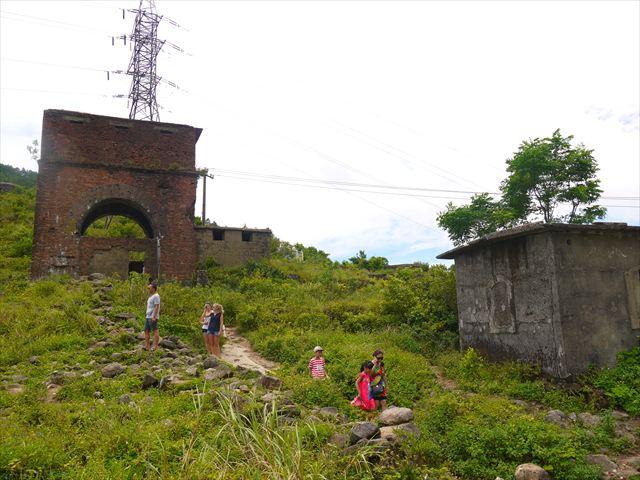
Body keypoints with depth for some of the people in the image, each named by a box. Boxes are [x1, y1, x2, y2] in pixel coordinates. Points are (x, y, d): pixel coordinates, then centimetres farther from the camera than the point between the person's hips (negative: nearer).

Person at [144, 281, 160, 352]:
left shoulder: (156, 296, -11)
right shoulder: (150, 296, 19)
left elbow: (157, 307, -18)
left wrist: (154, 317, -23)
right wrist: (146, 315, 20)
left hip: (153, 317, -10)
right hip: (148, 317, 10)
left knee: (155, 331, -8)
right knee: (146, 331, 9)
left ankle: (155, 347, -7)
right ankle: (147, 347, 12)